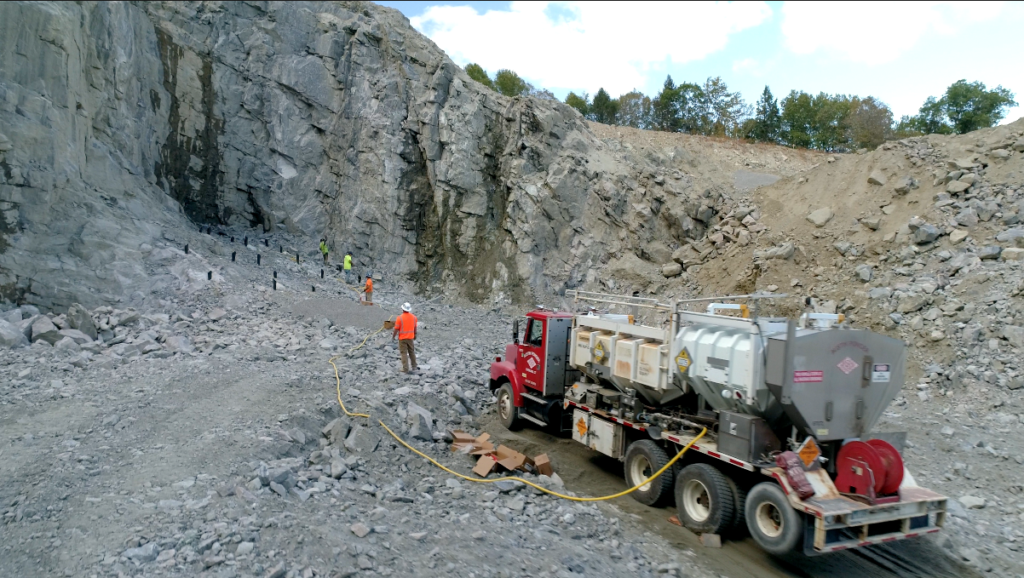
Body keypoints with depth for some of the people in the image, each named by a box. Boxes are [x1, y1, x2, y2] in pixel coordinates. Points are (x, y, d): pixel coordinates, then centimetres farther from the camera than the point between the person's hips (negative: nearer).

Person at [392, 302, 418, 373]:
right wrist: (415, 335, 23)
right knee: (412, 352, 18)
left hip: (402, 338, -4)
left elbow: (396, 329, -12)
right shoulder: (413, 317, -1)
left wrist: (393, 337, 1)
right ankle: (414, 366, 26)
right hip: (410, 338, 4)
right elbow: (415, 328, 8)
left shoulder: (400, 318, -16)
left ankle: (405, 369, 1)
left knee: (404, 353, 1)